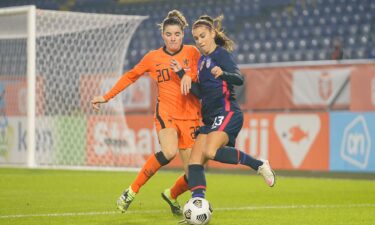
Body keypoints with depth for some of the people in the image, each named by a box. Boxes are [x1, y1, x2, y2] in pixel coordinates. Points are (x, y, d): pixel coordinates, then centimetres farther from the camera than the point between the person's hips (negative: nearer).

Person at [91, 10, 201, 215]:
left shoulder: (192, 52, 4)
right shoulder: (153, 57, 5)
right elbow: (131, 76, 17)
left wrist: (187, 74, -22)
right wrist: (106, 97, 16)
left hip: (190, 117, 2)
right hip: (166, 112, -2)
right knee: (169, 152, -34)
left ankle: (172, 195, 31)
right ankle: (132, 191, -18)